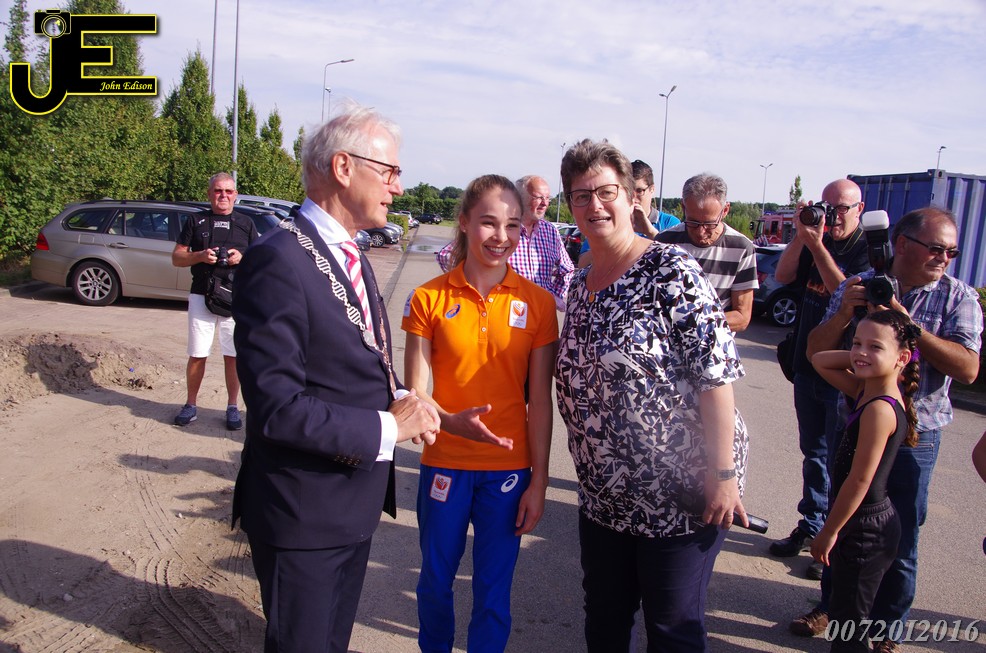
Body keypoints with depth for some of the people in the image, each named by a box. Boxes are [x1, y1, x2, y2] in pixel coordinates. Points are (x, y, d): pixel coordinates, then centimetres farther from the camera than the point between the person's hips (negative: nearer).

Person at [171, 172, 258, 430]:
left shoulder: (246, 224, 13)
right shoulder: (196, 221, 12)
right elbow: (176, 258, 9)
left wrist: (241, 257, -8)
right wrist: (200, 256, -10)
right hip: (201, 295, 0)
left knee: (233, 356, 2)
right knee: (196, 355, 3)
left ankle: (233, 407, 13)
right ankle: (191, 405, 16)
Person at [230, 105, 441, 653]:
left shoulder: (352, 258, 8)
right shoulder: (279, 261, -22)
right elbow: (276, 407, -27)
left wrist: (402, 399, -5)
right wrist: (388, 427, -21)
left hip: (357, 503, 9)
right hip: (303, 514, -8)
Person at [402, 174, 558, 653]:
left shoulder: (537, 303, -5)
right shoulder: (429, 299, -6)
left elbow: (541, 400, -2)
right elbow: (415, 391, -5)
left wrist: (538, 482, -2)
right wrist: (451, 421, -26)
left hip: (509, 469, 0)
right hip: (445, 464, 1)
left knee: (493, 591, 10)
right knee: (436, 580, 17)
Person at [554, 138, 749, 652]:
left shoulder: (669, 270, -15)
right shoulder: (580, 284, 7)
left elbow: (716, 373, -19)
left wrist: (723, 474, -21)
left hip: (678, 493, -6)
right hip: (603, 493, 7)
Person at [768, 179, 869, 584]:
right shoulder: (814, 242, 8)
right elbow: (783, 276, -2)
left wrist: (817, 245, -24)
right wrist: (801, 235, -12)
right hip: (808, 366, 6)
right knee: (813, 453, 16)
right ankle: (810, 527, 28)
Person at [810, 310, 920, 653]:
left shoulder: (880, 409, -25)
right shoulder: (865, 390, 1)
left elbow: (860, 480, -23)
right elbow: (819, 360, 14)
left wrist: (828, 532, -14)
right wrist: (856, 357, -3)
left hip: (866, 528, -9)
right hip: (868, 522, 9)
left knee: (847, 623, 5)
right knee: (845, 616, 22)